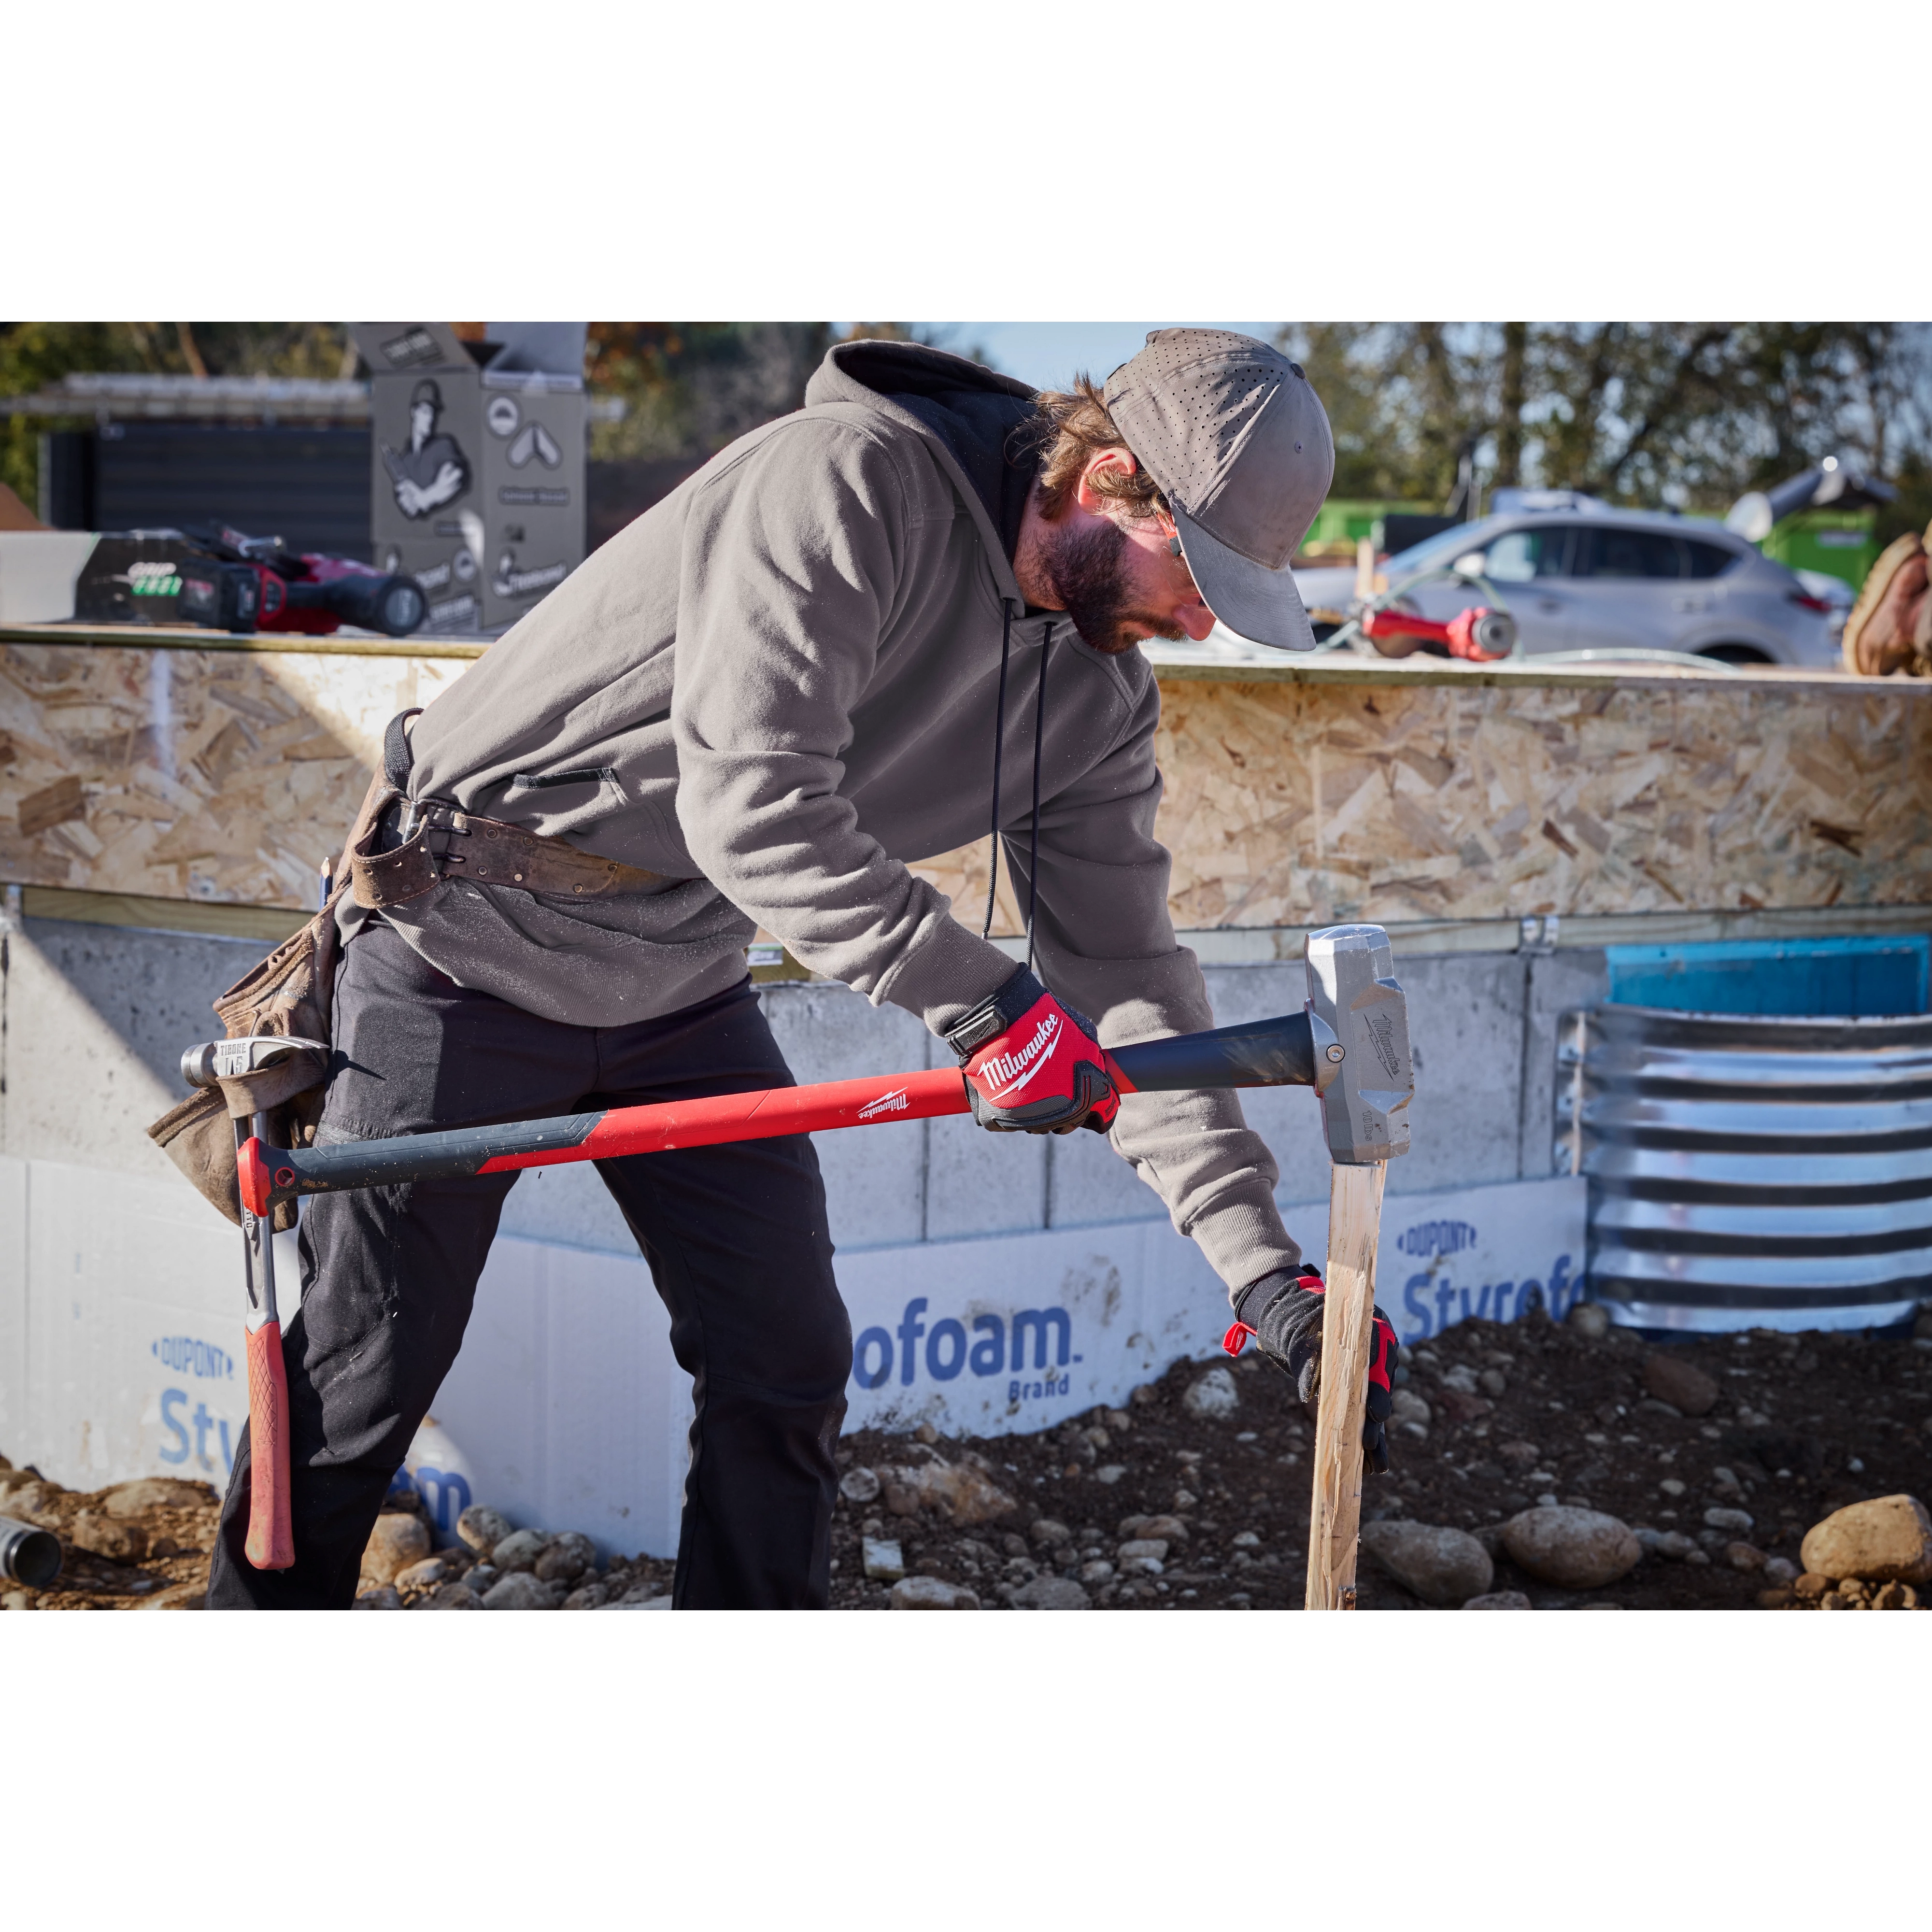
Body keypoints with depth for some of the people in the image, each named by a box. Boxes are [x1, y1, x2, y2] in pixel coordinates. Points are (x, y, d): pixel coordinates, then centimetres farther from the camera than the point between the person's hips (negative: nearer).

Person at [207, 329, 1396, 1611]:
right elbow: (752, 802, -37)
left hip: (684, 988, 7)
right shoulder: (846, 478, -27)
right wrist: (979, 999, -38)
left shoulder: (1098, 697, -4)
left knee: (786, 1372, 5)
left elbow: (1121, 969, -2)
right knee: (358, 1386, 2)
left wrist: (1262, 1263, -9)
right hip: (471, 957, -7)